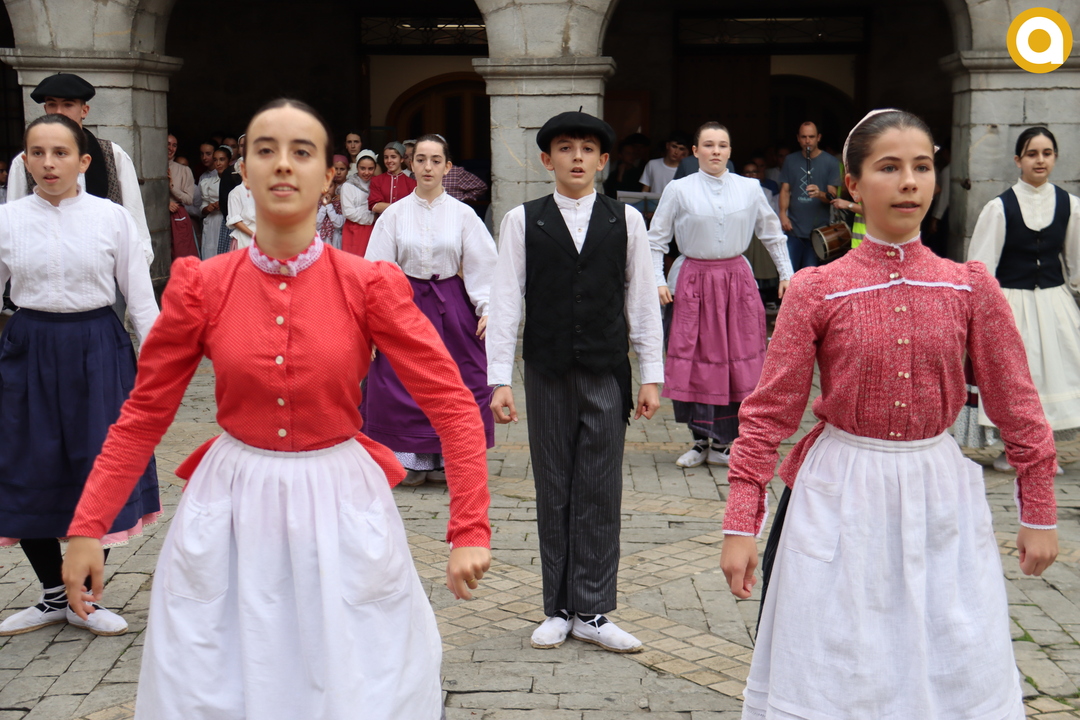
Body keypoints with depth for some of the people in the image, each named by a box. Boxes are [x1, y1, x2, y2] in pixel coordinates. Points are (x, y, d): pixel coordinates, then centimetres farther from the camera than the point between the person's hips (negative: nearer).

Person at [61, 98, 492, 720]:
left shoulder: (369, 284, -9)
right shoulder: (202, 285, -5)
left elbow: (453, 404, -10)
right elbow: (144, 414, 3)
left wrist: (470, 530, -17)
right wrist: (87, 527, -1)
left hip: (340, 506, -1)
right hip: (231, 510, 1)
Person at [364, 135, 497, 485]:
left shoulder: (463, 214, 1)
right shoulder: (394, 214, 1)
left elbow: (482, 266, 1)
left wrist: (488, 308, -11)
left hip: (451, 306, 0)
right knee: (403, 385, 0)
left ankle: (448, 459, 15)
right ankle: (412, 460, 12)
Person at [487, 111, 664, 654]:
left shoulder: (626, 220, 5)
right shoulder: (523, 221, 3)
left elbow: (642, 299, 6)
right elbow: (505, 300, 1)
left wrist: (651, 375, 3)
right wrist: (500, 379, -5)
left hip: (607, 374, 0)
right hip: (548, 374, 0)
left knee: (601, 493, 2)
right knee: (553, 492, 7)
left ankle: (592, 613, 11)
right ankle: (558, 610, 17)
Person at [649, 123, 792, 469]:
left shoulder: (749, 188, 5)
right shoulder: (679, 190, 0)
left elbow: (772, 235, 16)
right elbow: (656, 239, 5)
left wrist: (786, 274, 13)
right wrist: (658, 281, -5)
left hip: (738, 279, 2)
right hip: (695, 281, -2)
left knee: (739, 359, 2)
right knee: (695, 360, -1)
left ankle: (724, 444, 12)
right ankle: (702, 440, 12)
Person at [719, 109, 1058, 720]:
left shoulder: (970, 286, -1)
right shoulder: (818, 291, -6)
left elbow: (1016, 402, 6)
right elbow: (770, 412, -4)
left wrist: (1040, 511, 8)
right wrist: (742, 523, -7)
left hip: (939, 495, 2)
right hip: (841, 497, -1)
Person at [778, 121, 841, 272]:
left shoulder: (830, 162, 2)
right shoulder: (790, 160, 12)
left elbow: (833, 195, -1)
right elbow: (785, 189, 10)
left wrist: (820, 194, -24)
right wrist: (783, 213, -6)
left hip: (818, 229, -2)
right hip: (794, 228, 2)